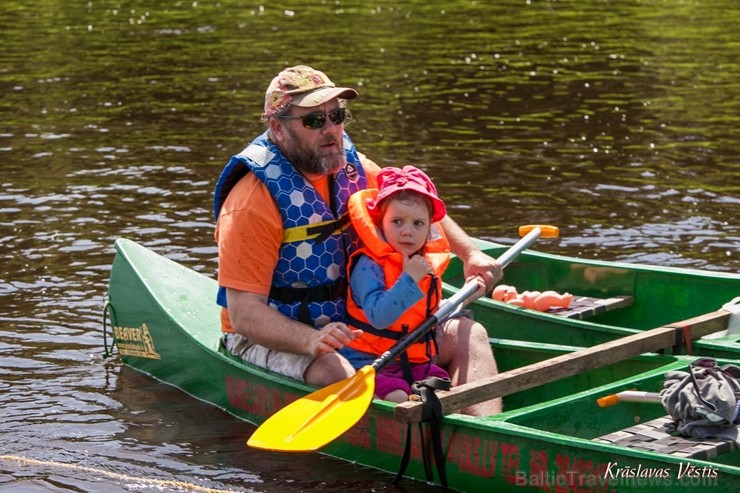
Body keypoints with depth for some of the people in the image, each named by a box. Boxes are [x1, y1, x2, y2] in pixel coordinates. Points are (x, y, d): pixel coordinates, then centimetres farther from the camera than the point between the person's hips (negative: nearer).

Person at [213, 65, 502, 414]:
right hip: (275, 340, -7)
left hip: (354, 325, 7)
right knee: (335, 372, -38)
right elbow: (244, 314, -24)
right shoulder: (253, 201, -19)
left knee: (469, 337, -4)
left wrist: (470, 253, 5)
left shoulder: (350, 166, 2)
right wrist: (311, 340, -40)